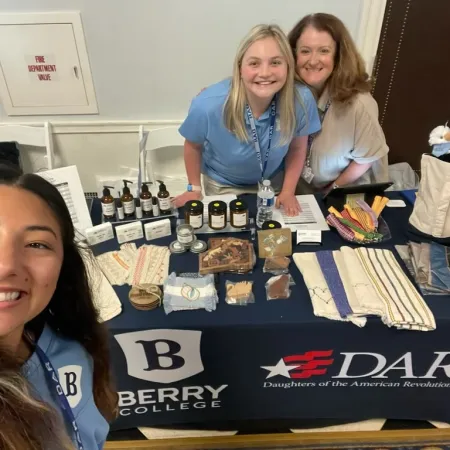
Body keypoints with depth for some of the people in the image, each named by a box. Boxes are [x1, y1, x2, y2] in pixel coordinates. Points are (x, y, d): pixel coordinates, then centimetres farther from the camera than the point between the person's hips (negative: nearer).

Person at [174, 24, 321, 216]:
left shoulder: (302, 100, -28)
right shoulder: (208, 105, -33)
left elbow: (297, 148, -8)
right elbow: (193, 146, -11)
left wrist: (288, 192, -8)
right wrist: (194, 188, -3)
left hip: (274, 182, 2)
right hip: (223, 186, -1)